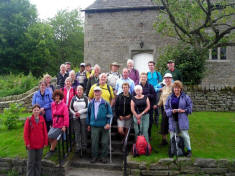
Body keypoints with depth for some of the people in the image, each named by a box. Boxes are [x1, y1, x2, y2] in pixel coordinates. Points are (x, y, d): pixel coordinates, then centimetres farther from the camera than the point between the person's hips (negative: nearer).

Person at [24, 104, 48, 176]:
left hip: (40, 144, 3)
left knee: (38, 160, 13)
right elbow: (26, 133, -5)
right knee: (31, 161, 4)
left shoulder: (42, 120, 0)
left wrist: (45, 142, 2)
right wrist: (27, 143, -7)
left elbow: (45, 132, 3)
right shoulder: (29, 120, -6)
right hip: (31, 145, -2)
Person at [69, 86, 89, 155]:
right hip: (75, 118, 2)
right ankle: (78, 147, 10)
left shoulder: (85, 98, 2)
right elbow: (70, 108, 10)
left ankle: (84, 147, 10)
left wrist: (80, 112, -12)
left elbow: (88, 108, -4)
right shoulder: (73, 98, 9)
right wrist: (74, 113, -6)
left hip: (83, 117, -2)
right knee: (77, 132, 3)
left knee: (84, 132, 0)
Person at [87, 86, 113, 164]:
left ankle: (104, 157, 16)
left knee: (104, 142, 2)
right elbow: (89, 114, 16)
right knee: (94, 142, 1)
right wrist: (89, 124, 15)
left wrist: (108, 123, -9)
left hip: (104, 126, -1)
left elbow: (109, 114, 1)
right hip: (94, 126, 2)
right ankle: (94, 157, 16)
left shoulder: (105, 103, -1)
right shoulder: (91, 103, 8)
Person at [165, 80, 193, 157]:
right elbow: (166, 107, 7)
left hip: (182, 119, -2)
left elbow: (190, 106, 5)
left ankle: (189, 150, 14)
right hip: (172, 119, 2)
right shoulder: (170, 97, 6)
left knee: (185, 135, -2)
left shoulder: (185, 97, 1)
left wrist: (184, 110, -10)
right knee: (172, 135, 7)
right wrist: (171, 111, -11)